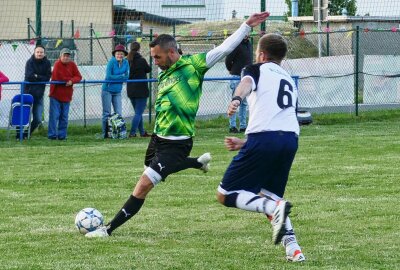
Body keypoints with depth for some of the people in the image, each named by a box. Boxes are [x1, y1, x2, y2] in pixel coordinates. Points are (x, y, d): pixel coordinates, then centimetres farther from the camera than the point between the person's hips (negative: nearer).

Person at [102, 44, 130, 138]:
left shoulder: (126, 63, 1)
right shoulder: (111, 62, -13)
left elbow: (127, 76, -2)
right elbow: (108, 76, -19)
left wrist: (115, 77, -15)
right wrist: (121, 76, -12)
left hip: (117, 92, 4)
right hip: (107, 91, -4)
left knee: (119, 113, 3)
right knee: (107, 113, 1)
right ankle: (105, 134, 5)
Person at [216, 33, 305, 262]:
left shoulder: (257, 69, 14)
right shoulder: (290, 81, 32)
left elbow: (247, 83, -13)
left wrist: (237, 100, -35)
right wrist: (246, 143, 36)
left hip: (264, 138, -6)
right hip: (291, 139, 6)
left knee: (226, 195, 2)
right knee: (268, 194, 25)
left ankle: (274, 208, -24)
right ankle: (292, 247, 6)